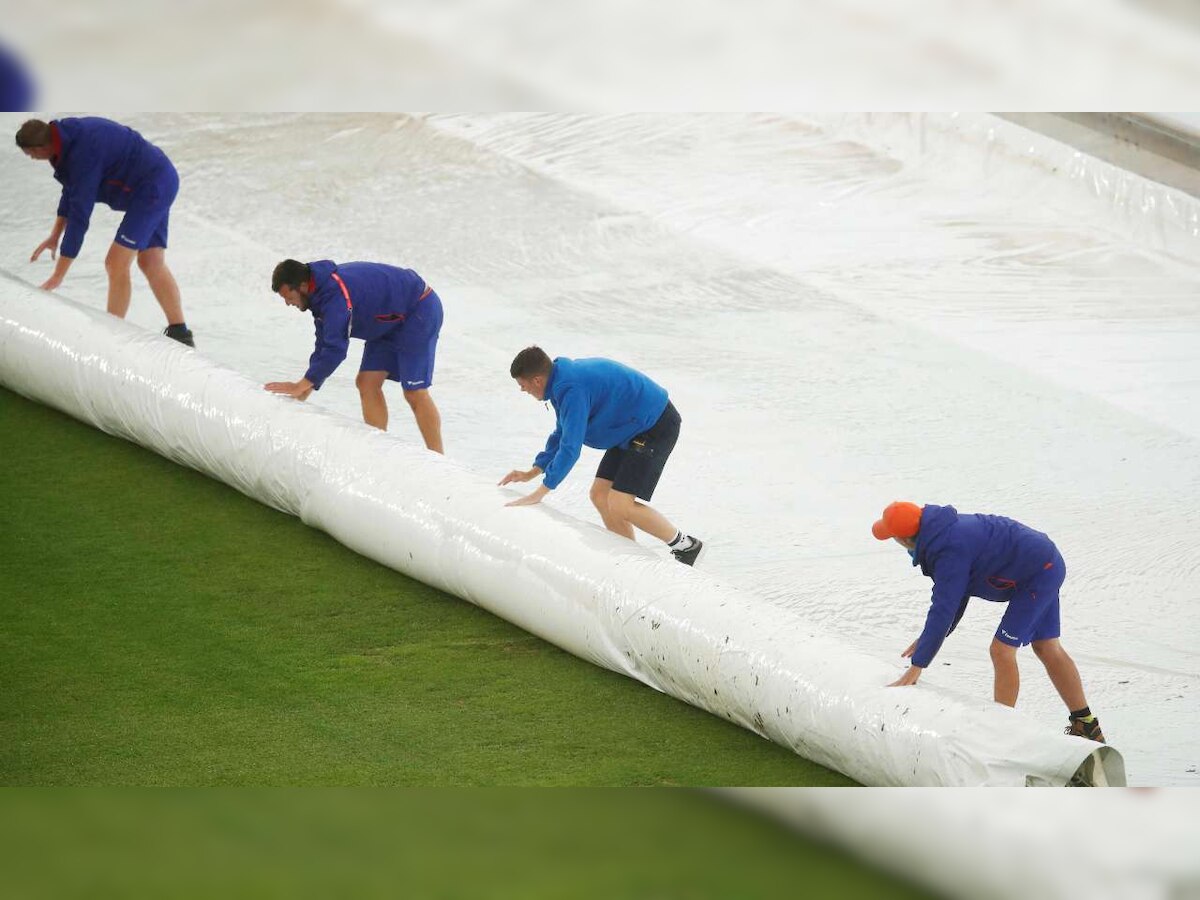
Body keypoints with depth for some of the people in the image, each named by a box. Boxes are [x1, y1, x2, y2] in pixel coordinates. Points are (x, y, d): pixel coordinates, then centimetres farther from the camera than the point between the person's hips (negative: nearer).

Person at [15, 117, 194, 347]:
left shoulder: (83, 155, -28)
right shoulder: (72, 133, 0)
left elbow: (79, 217, -26)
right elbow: (71, 190, 17)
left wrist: (58, 276, -22)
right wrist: (55, 236, 16)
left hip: (151, 188, -10)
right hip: (162, 181, 10)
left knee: (116, 263, -10)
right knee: (151, 263, 13)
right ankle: (180, 334, 17)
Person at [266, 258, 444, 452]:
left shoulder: (337, 295, -31)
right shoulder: (320, 292, 1)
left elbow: (336, 348, -34)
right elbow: (324, 346, 6)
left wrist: (302, 385, -26)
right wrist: (306, 389, 0)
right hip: (391, 320, 10)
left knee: (414, 392, -12)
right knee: (367, 383, 3)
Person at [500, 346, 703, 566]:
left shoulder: (572, 390, -26)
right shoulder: (563, 380, 7)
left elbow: (570, 447, -26)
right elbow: (562, 434, 22)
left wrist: (538, 494, -21)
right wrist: (531, 473, 19)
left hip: (656, 427, -10)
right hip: (635, 428, 10)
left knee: (619, 505, -15)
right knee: (600, 495, 7)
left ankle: (686, 546, 1)